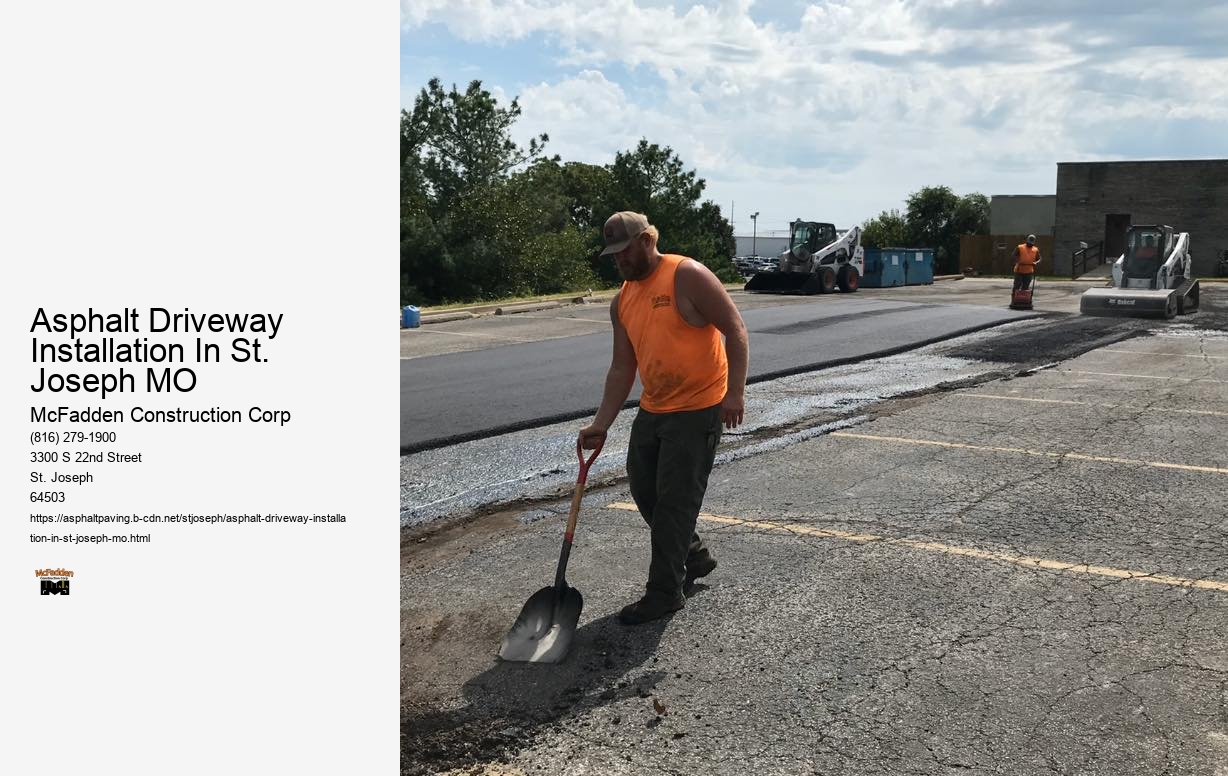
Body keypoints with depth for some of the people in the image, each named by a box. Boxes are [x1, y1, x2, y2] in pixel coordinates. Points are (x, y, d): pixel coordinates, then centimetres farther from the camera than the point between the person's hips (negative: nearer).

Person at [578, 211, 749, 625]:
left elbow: (734, 328, -15)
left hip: (697, 409, -8)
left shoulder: (687, 276, -14)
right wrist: (601, 424, 3)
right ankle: (693, 556, 35)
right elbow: (622, 368, 10)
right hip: (652, 409, 8)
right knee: (644, 490, 14)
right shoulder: (622, 301, 9)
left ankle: (665, 591, 8)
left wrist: (735, 390, -23)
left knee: (675, 500, -4)